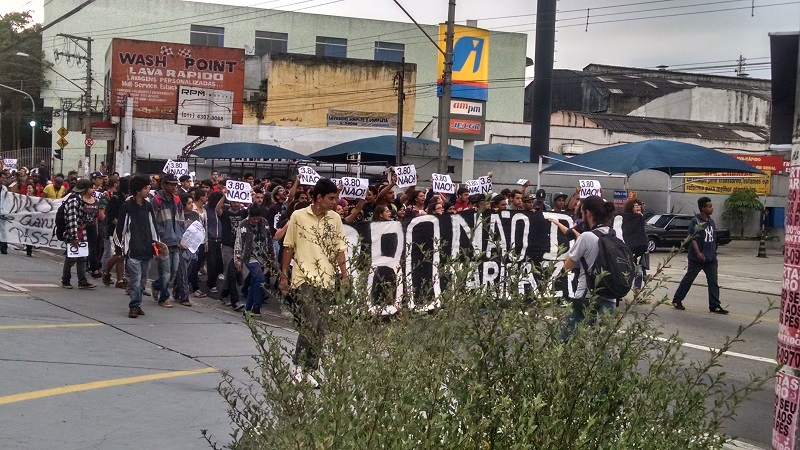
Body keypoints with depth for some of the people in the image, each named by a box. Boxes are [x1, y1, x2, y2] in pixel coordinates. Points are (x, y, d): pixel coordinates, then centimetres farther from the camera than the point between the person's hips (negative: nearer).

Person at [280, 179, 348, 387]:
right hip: (303, 278, -4)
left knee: (319, 327, 5)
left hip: (326, 280, 4)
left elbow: (339, 249, 11)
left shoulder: (335, 219, 8)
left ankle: (309, 369, 14)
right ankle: (299, 366, -4)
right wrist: (283, 274, 4)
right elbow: (288, 246, 5)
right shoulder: (298, 216, -1)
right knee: (310, 323, -16)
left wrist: (344, 275, 4)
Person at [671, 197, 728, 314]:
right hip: (697, 258, -6)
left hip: (711, 258, 6)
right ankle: (677, 300, 18)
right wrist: (698, 252, -30)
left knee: (713, 282, 2)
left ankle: (715, 306, 4)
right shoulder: (695, 221, -13)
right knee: (688, 279, 4)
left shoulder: (711, 222, 10)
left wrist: (713, 252, 19)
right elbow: (693, 238, -20)